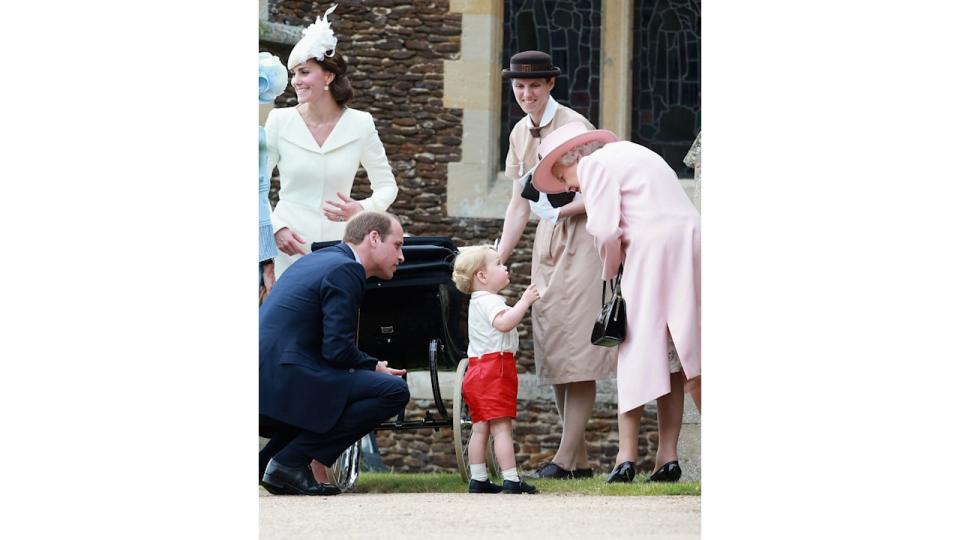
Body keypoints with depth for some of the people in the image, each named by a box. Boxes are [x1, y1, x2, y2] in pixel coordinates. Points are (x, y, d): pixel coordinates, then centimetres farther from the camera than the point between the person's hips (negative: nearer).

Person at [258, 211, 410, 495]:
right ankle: (291, 461, -11)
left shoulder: (315, 260, 23)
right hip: (283, 383, -10)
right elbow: (338, 350, -15)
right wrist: (375, 368, 3)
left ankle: (267, 461, 15)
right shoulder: (344, 271, -7)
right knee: (394, 391, -13)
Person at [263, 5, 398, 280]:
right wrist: (275, 228, -10)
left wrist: (362, 210, -12)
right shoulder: (280, 121, 0)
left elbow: (387, 186, 8)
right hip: (290, 246, 0)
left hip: (340, 244, 0)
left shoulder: (360, 125, 1)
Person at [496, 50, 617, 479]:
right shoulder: (521, 133, 10)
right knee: (551, 350, 4)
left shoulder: (573, 126, -11)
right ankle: (579, 459, 7)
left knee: (576, 348, -10)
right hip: (546, 241, 8)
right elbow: (519, 205, 14)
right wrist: (497, 259, 8)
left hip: (581, 239, -8)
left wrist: (566, 207, -26)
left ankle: (565, 458, -12)